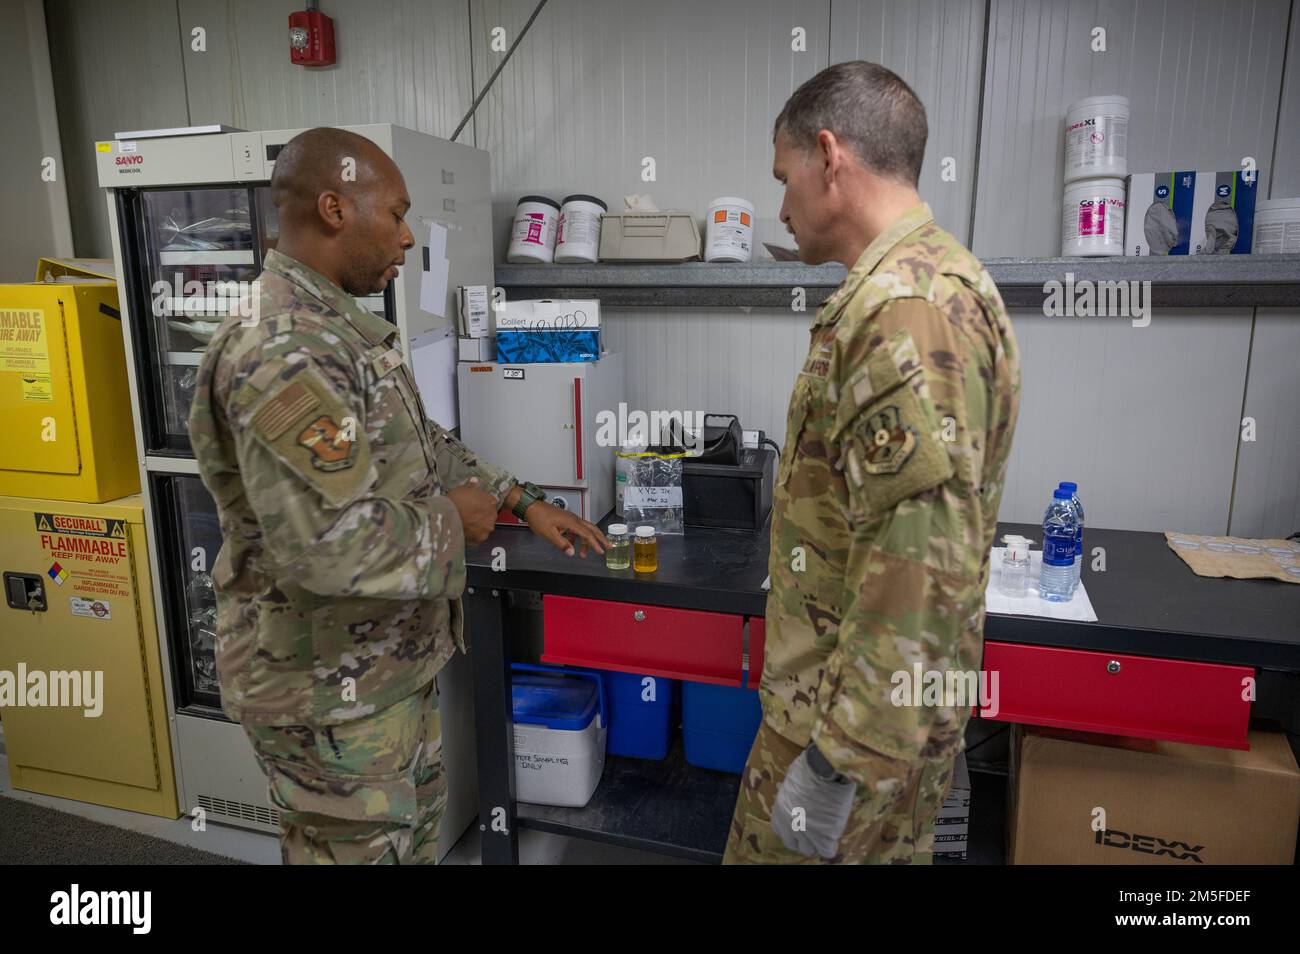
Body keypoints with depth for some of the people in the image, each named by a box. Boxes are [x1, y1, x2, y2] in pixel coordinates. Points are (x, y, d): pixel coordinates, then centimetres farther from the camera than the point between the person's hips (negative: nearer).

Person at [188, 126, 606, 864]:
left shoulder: (346, 330, 8)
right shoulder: (283, 353, -27)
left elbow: (424, 445, 18)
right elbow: (328, 543, -35)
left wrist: (524, 502, 11)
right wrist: (451, 519, -18)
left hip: (396, 657, 10)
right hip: (331, 684, -9)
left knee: (415, 831, 26)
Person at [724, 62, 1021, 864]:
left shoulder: (905, 307, -24)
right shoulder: (936, 279, 11)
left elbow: (921, 569, -29)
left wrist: (840, 762, -22)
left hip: (867, 709, -10)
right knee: (885, 851, 23)